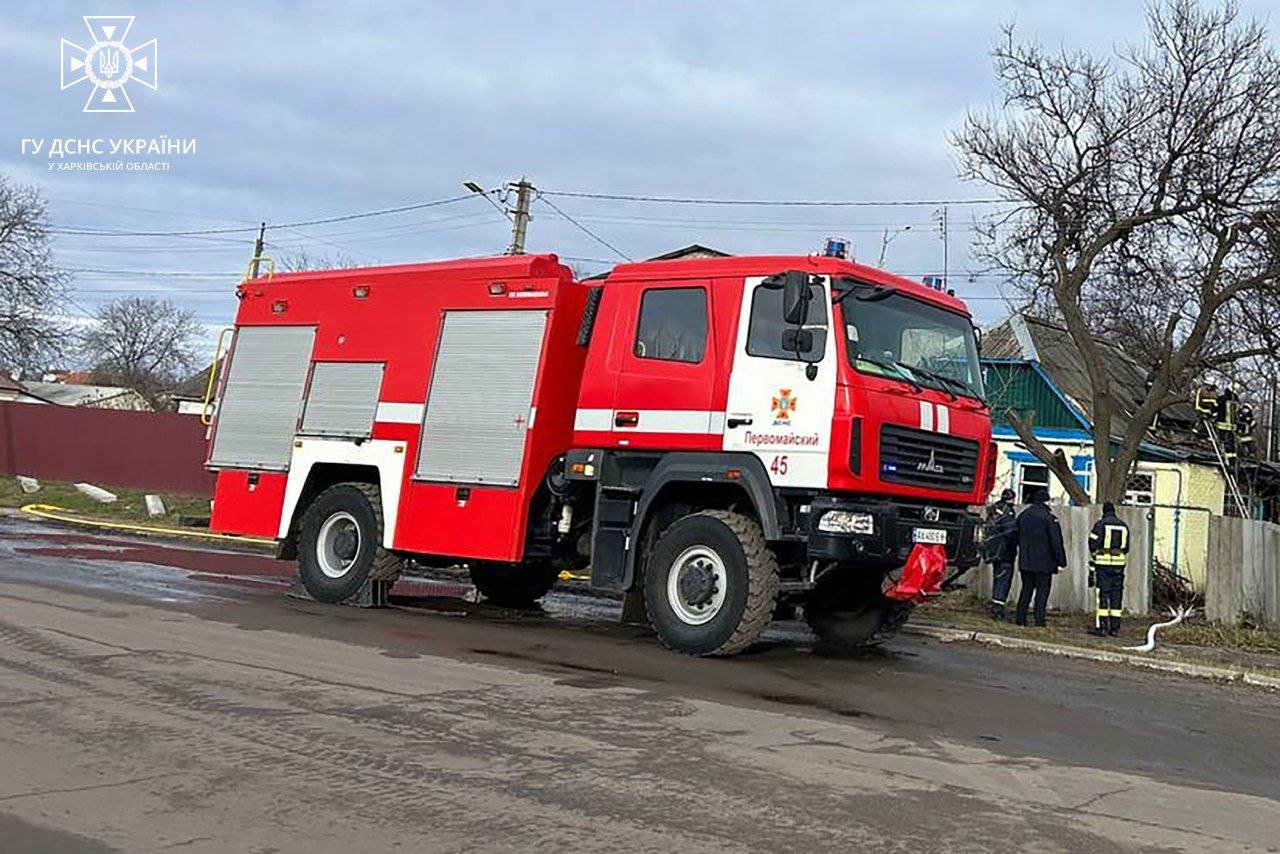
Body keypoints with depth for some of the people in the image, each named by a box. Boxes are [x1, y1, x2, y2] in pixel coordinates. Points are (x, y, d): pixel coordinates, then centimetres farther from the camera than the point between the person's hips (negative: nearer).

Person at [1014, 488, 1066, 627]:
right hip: (1044, 562, -6)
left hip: (1025, 562, 6)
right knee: (1042, 590, -1)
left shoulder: (1022, 515, 10)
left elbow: (1017, 538, 19)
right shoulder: (1049, 517, -11)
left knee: (1026, 589, 14)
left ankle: (1020, 618, 13)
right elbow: (1056, 541, -13)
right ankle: (1039, 621, -4)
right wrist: (1061, 562, -10)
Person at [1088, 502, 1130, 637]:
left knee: (1102, 594, -2)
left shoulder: (1100, 524, -5)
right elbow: (1126, 548, 15)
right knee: (1116, 595, 7)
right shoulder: (1124, 526, 10)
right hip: (1119, 563, 4)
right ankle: (1115, 628, 7)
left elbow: (1093, 544, -6)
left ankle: (1102, 627, -5)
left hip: (1103, 563, -4)